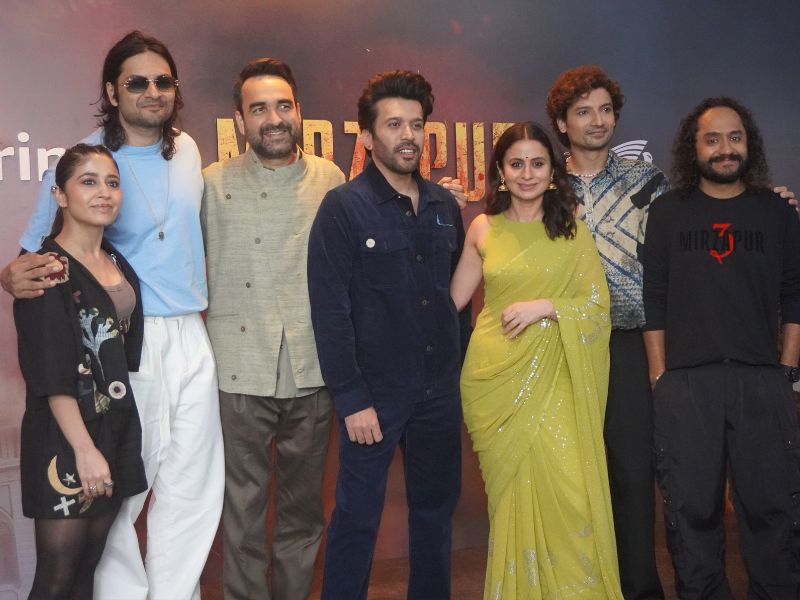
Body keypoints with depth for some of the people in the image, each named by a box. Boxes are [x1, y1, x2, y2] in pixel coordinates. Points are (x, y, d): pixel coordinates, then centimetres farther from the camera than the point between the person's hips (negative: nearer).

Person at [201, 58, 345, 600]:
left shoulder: (331, 180, 5)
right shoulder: (214, 183, 2)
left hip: (312, 369, 2)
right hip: (240, 371, -1)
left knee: (304, 504, 14)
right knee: (243, 506, 6)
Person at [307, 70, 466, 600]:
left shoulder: (444, 206, 7)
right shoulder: (343, 207, -9)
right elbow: (330, 312, -13)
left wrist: (460, 365, 9)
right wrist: (351, 400, -15)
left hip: (440, 391, 5)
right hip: (375, 391, -5)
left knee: (436, 509, 17)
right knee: (358, 516, 5)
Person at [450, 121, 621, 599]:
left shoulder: (572, 230, 4)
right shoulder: (484, 229, 7)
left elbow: (598, 304, 0)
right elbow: (453, 299, 12)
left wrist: (544, 306, -13)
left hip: (554, 377, -1)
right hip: (497, 375, 1)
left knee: (568, 490, -7)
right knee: (512, 487, 7)